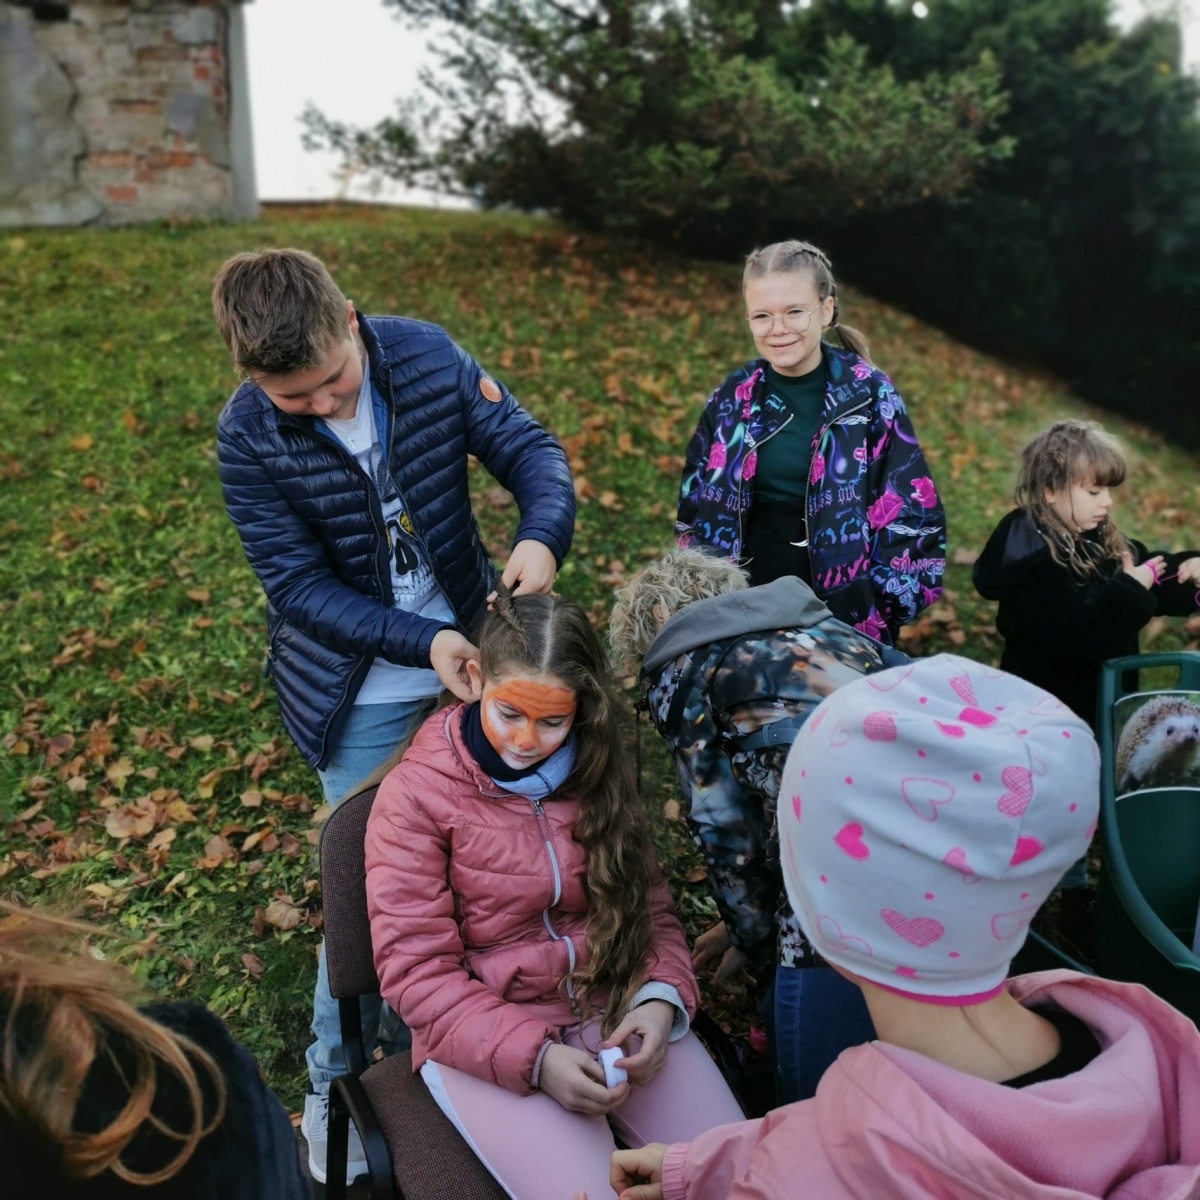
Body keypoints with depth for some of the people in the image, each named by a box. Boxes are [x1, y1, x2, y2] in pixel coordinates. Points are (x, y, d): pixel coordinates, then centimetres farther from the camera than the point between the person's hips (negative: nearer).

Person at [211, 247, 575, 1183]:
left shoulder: (427, 356, -12)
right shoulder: (248, 438, -17)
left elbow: (528, 447, -8)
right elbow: (300, 585, -17)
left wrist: (544, 534, -30)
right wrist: (426, 641, -28)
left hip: (471, 649, 3)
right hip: (362, 695, -3)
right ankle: (334, 1086, 30)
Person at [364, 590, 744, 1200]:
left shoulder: (597, 771, 4)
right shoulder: (416, 793, -9)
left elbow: (650, 905, 10)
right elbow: (417, 971, -11)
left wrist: (661, 996, -10)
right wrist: (532, 1054, -20)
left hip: (618, 1013, 4)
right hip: (483, 1036, -3)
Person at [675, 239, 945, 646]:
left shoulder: (871, 396, -8)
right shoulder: (733, 398, -1)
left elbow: (912, 514, -6)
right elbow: (695, 508, 8)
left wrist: (880, 613, -10)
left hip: (847, 615, -2)